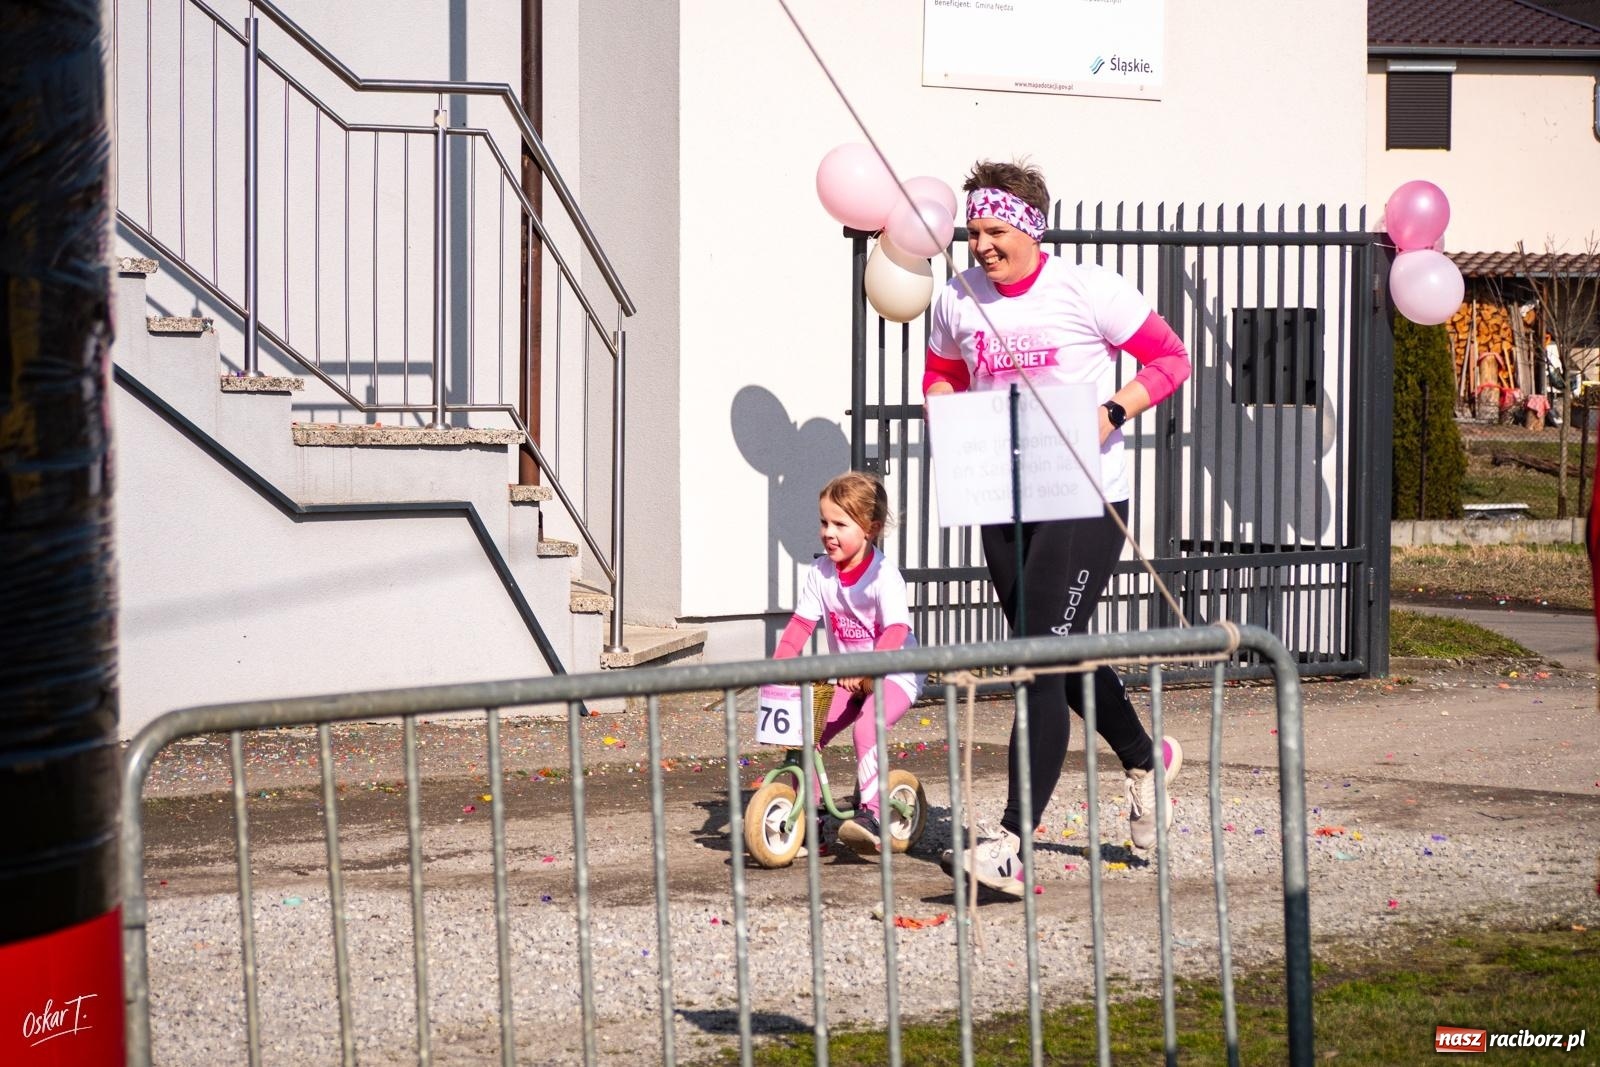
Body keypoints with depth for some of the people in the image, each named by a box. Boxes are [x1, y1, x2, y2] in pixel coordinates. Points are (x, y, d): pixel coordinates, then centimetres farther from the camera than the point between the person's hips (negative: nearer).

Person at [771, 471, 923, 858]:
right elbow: (801, 623, -3)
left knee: (867, 726, -32)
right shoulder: (821, 572, -2)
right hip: (847, 677, 6)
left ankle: (871, 815, -27)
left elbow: (896, 631, -30)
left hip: (894, 673, -6)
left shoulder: (884, 574, -19)